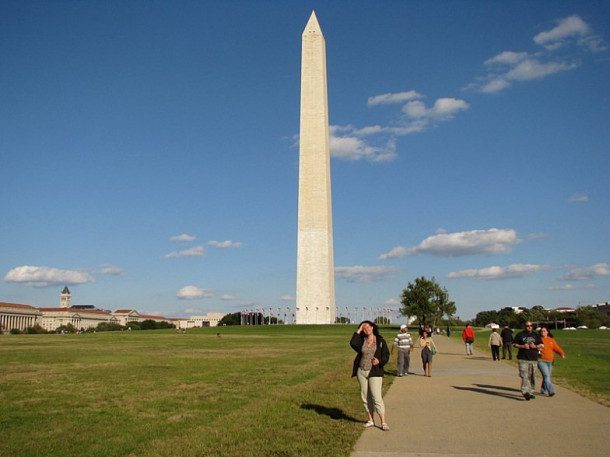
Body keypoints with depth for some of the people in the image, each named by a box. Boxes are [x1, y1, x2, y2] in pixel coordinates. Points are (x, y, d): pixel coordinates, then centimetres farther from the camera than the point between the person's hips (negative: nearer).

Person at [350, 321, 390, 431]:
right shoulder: (361, 340, 6)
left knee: (376, 397, -9)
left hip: (375, 372, -4)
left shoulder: (380, 340, 0)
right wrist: (358, 331, -10)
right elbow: (353, 344, -14)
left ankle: (383, 422, -4)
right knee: (365, 397, 9)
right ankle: (371, 420, 21)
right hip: (361, 371, 4)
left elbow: (386, 355, 0)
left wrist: (379, 361, -19)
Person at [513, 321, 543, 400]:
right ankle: (525, 392, -19)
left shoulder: (536, 335, 15)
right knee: (524, 376, -13)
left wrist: (535, 346, -6)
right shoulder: (520, 334, 5)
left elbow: (541, 345, 15)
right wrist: (523, 346, -11)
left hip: (534, 359, 4)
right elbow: (514, 344, 5)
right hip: (523, 359, -3)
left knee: (532, 377, 8)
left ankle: (531, 392, 19)